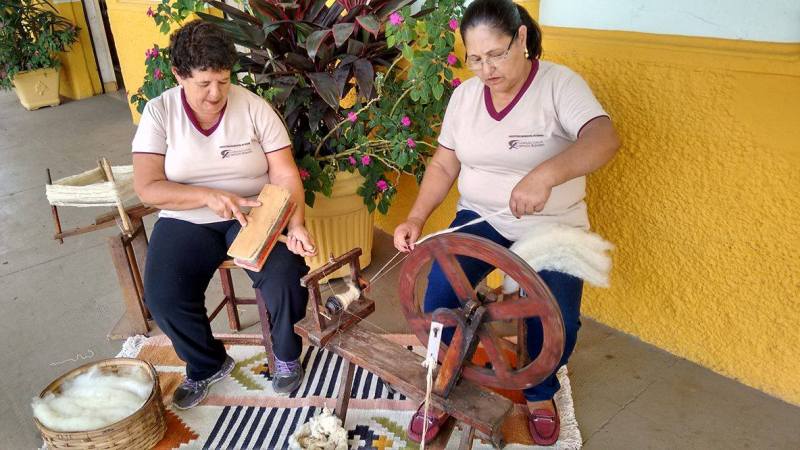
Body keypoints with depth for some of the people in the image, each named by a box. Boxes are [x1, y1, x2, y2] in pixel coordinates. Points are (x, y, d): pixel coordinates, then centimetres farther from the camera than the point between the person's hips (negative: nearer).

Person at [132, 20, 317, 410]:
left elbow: (285, 176, -11)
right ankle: (207, 364, 10)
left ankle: (287, 355, 8)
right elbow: (147, 187, -12)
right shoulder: (159, 112, -6)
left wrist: (296, 227, -28)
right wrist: (208, 195, -27)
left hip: (253, 214, -1)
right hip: (186, 220, 1)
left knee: (286, 281, -25)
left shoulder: (253, 107, -7)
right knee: (163, 296, -22)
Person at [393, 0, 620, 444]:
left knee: (557, 321, -19)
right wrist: (416, 217, -11)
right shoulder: (464, 94, 1)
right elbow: (444, 164, 4)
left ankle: (539, 392, 16)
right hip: (480, 218, 3)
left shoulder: (560, 84, -13)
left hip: (553, 227, -2)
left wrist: (545, 174, -49)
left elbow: (604, 139, -31)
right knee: (440, 292, -20)